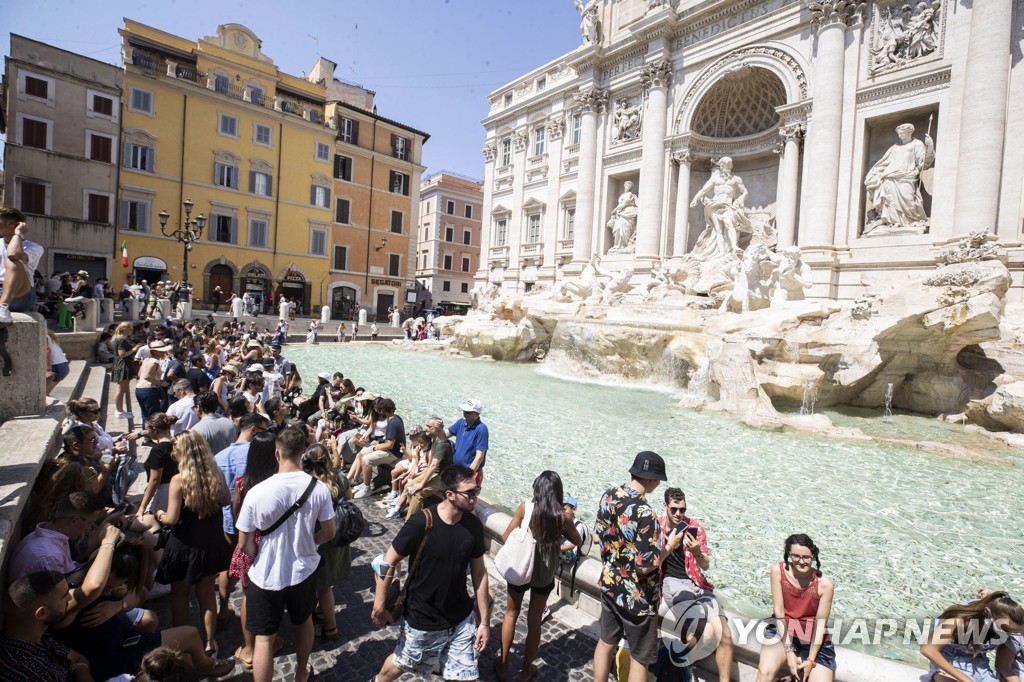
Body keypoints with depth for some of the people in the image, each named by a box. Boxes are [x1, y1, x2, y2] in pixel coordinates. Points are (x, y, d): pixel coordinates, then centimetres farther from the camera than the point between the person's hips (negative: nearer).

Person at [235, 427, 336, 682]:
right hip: (304, 570, 3)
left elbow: (245, 544, -12)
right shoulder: (319, 488, -18)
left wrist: (259, 558, 8)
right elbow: (328, 532, -7)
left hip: (267, 575, -2)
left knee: (264, 639, 17)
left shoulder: (257, 492, -24)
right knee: (304, 621, 28)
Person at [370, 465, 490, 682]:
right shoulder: (421, 523, -26)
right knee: (402, 664, 22)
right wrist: (379, 606, -7)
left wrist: (484, 621, 0)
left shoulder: (473, 525, -12)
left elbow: (479, 572, -3)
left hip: (462, 619, 3)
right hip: (423, 620, -3)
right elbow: (388, 562, -15)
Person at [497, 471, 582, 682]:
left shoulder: (525, 508, -16)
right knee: (534, 620, 20)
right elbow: (578, 542, 3)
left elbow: (506, 537, -9)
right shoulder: (563, 517, -15)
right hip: (544, 575, 0)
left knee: (511, 613, 23)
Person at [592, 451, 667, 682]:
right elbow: (646, 566, -26)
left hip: (609, 585, 6)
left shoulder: (609, 496, -9)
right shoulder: (645, 514, -31)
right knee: (640, 657, 16)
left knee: (606, 642, 25)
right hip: (636, 597, -6)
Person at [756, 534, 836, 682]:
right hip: (783, 629, -1)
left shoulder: (825, 584, -18)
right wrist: (789, 651, -17)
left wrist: (811, 660, -13)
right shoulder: (778, 571, -16)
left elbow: (820, 623, -11)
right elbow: (779, 612, -12)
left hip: (813, 636, 1)